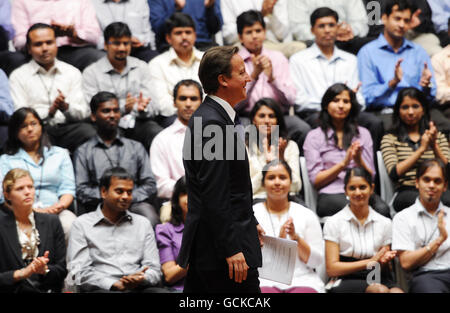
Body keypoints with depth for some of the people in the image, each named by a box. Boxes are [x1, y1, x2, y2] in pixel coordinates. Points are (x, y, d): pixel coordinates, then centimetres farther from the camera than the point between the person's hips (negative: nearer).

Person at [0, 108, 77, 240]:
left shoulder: (60, 154, 23)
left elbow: (68, 189, 13)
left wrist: (60, 206, -11)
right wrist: (33, 210, -13)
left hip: (55, 211, 1)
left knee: (69, 224, -35)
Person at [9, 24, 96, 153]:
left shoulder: (72, 72, 17)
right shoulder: (18, 76, 10)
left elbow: (83, 112, 6)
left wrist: (66, 107, -16)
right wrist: (49, 112, -19)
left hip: (67, 127, 2)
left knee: (89, 132, -31)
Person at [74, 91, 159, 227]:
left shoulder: (136, 147, 25)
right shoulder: (83, 152, 19)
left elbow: (150, 185, 14)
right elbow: (81, 191, 6)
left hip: (134, 204, 2)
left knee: (146, 211, -36)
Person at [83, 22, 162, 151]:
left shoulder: (141, 67, 17)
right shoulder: (91, 72, 6)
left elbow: (150, 108, 10)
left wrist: (142, 108, -16)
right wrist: (122, 107, -22)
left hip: (138, 123, 2)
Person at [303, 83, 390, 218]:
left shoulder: (362, 133, 21)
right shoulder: (314, 136, 12)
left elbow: (370, 177, 15)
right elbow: (316, 180, 4)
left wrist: (358, 160, -6)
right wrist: (343, 163, -7)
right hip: (330, 195, -3)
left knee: (382, 209, -34)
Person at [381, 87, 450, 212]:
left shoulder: (439, 137, 23)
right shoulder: (390, 139, 14)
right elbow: (394, 174, -4)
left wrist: (434, 146, -7)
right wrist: (422, 149, -9)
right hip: (406, 192, -2)